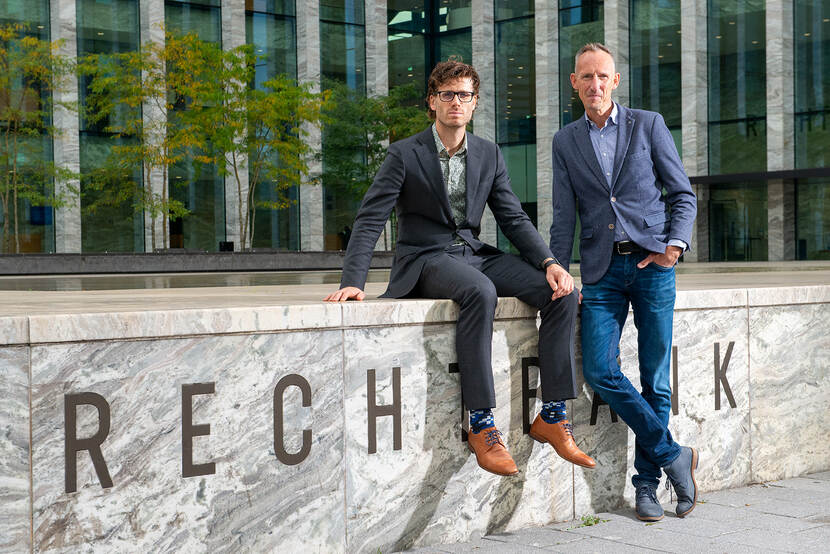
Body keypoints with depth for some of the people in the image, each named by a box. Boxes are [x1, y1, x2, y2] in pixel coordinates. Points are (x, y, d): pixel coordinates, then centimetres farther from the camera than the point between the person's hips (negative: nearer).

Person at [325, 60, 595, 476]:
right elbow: (370, 219, -8)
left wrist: (549, 263, -9)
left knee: (561, 294, -17)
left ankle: (552, 415, -13)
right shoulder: (405, 154, -3)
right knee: (480, 292, -39)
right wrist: (352, 282, -21)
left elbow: (514, 219, 8)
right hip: (425, 259, -5)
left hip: (474, 254, 5)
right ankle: (481, 426, -34)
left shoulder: (489, 155, 10)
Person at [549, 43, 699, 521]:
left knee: (655, 378, 0)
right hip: (602, 270, 2)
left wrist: (674, 244, -10)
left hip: (652, 265, -1)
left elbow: (684, 194, 6)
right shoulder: (566, 142, 12)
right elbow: (564, 217, 11)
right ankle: (673, 455, 1)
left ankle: (647, 482, 13)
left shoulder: (648, 125, 6)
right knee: (600, 370, -14)